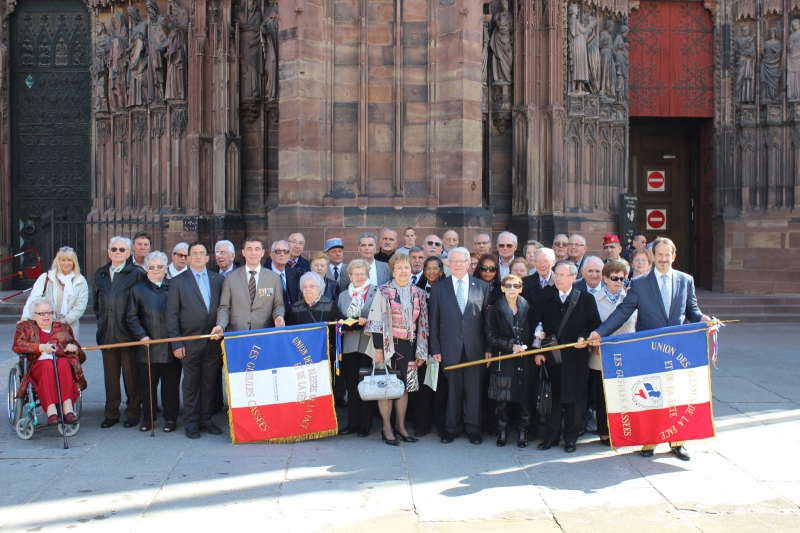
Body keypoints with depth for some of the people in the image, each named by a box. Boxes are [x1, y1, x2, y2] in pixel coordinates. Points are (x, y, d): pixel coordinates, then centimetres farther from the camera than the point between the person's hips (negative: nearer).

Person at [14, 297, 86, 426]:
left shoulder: (63, 328, 27)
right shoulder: (26, 327, 22)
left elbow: (79, 354, 24)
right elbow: (17, 346, 1)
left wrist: (74, 347, -1)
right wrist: (41, 347, -13)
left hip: (63, 364, 2)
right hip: (38, 366, -1)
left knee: (64, 362, -36)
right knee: (48, 365, -38)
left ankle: (68, 408, -48)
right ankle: (51, 410, -51)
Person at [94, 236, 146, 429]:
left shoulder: (137, 274, -4)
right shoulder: (100, 274, 12)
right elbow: (96, 302, 22)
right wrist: (102, 319, 13)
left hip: (128, 333, -5)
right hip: (107, 333, 5)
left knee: (131, 376, 4)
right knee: (110, 375, 10)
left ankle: (133, 412, 14)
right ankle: (111, 413, 18)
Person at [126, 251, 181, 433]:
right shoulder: (138, 289, 7)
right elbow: (132, 317, 6)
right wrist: (142, 335, -8)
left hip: (171, 346, 0)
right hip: (148, 346, 0)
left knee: (171, 384, 5)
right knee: (148, 384, 6)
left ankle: (170, 418, 16)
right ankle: (147, 418, 19)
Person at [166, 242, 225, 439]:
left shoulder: (218, 279, 9)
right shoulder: (178, 282, 3)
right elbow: (172, 315, 0)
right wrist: (176, 342, -6)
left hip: (214, 341, 2)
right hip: (191, 342, -2)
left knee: (209, 382, 8)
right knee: (191, 383, 4)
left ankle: (206, 419, 19)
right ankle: (191, 422, 13)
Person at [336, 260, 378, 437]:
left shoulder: (376, 293, 1)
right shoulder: (343, 295, 16)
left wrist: (367, 322, -18)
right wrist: (345, 325, -7)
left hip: (368, 344, -4)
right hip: (349, 345, 4)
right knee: (351, 386, 7)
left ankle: (365, 425, 8)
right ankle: (353, 423, 14)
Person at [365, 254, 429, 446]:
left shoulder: (418, 294, 7)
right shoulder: (383, 292, -6)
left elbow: (422, 324, 8)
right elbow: (376, 321, -9)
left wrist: (421, 351, 6)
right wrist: (378, 349, -14)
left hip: (408, 346, 4)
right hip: (388, 345, -4)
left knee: (404, 386, 10)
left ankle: (400, 426, 21)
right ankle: (387, 428, 9)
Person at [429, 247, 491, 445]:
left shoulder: (483, 287, 6)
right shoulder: (438, 289, 6)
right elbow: (434, 321, 4)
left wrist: (489, 347, -2)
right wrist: (435, 349, -2)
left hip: (475, 347, 0)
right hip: (450, 347, 0)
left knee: (474, 389, 5)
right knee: (453, 388, 6)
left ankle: (473, 428, 16)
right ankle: (452, 428, 17)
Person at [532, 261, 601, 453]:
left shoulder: (586, 299, 2)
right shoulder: (544, 298, 5)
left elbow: (595, 324, 3)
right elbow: (535, 324, 4)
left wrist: (584, 337, -15)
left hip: (576, 357, -1)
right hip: (551, 356, 1)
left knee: (573, 399, 4)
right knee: (552, 397, 5)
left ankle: (570, 438, 15)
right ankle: (551, 436, 15)